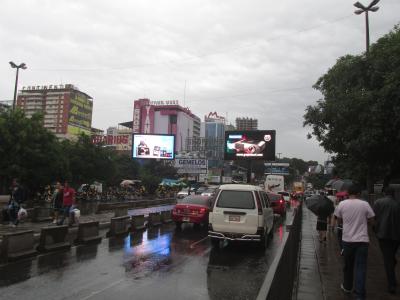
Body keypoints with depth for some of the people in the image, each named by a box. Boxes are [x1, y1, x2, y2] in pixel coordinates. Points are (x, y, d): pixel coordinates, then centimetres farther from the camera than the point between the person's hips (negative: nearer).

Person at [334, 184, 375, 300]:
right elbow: (371, 219, 1)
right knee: (361, 267, 2)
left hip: (347, 239, 2)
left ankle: (347, 287, 34)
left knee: (348, 265, 18)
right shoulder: (365, 204, -7)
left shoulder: (342, 204, -4)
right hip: (362, 240, -1)